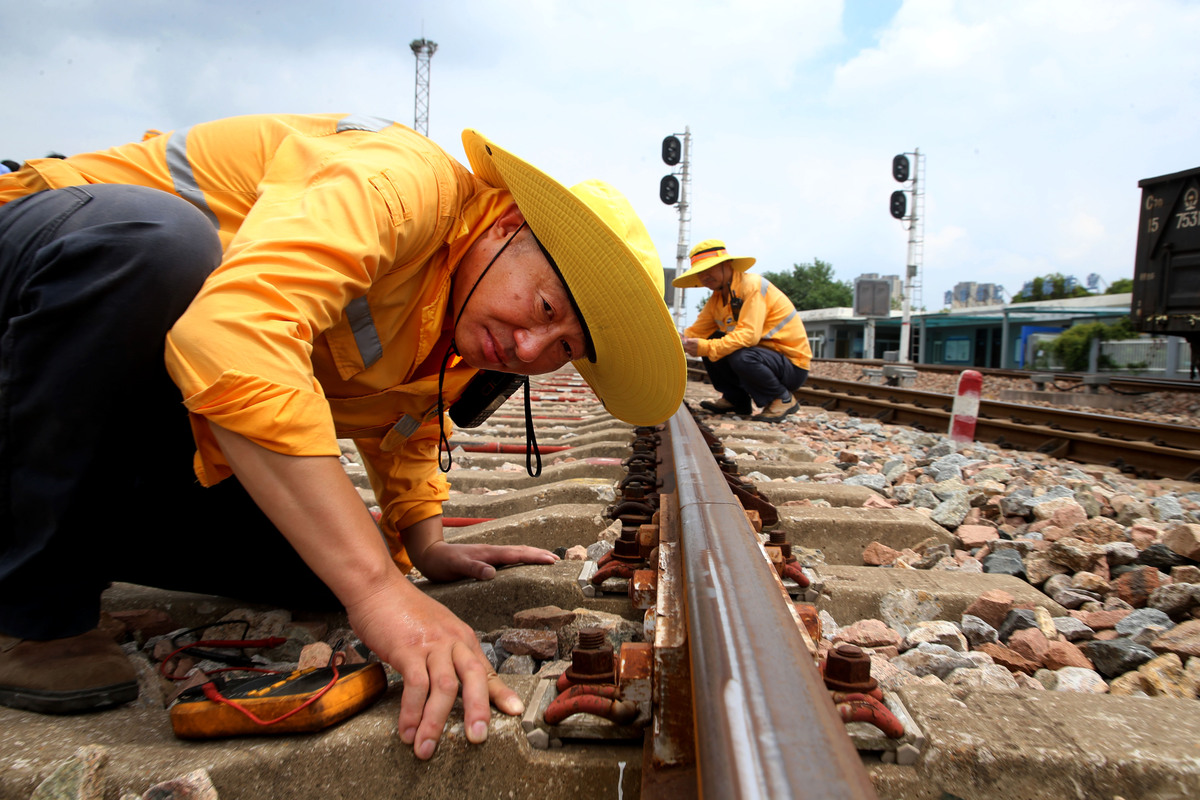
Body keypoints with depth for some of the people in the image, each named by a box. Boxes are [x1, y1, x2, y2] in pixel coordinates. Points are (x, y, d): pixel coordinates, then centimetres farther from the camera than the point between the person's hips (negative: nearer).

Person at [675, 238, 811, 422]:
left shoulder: (752, 285, -19)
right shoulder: (717, 298, 7)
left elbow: (748, 334, -30)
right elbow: (697, 331, -1)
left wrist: (706, 348, -36)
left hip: (792, 364, -8)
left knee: (741, 357, -34)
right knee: (711, 341, 0)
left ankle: (784, 399, -9)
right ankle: (735, 400, 10)